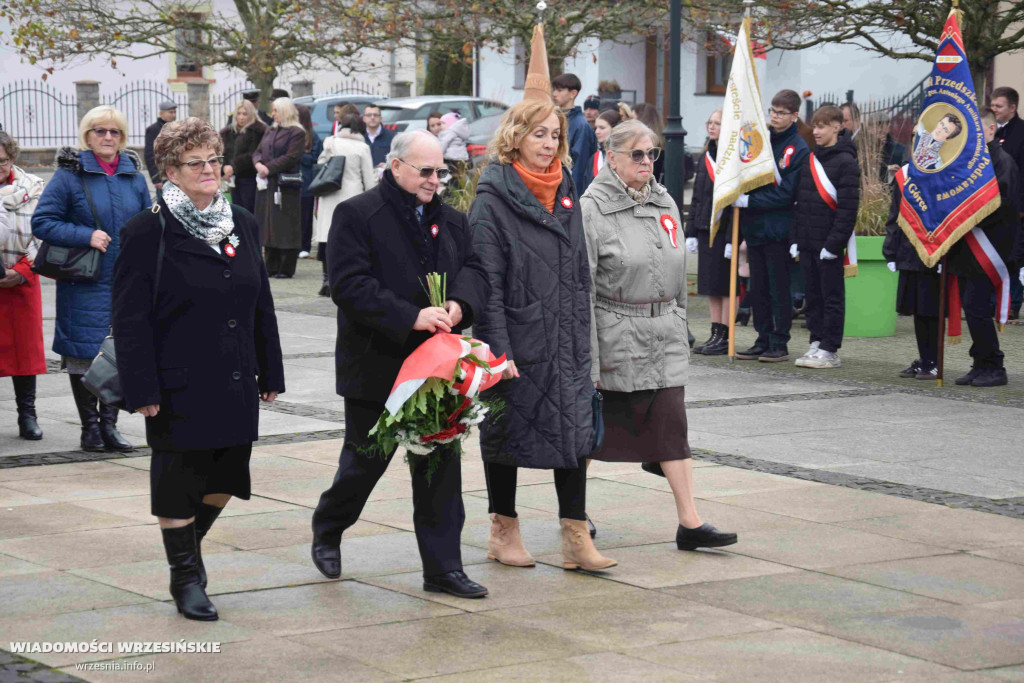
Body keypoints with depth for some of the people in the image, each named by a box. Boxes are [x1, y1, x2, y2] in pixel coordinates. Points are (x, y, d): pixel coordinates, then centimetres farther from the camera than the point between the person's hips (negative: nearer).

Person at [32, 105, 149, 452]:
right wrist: (86, 236, -16)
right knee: (85, 354, 0)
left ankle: (109, 422, 14)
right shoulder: (70, 175, -5)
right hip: (85, 284, -4)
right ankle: (90, 426, 11)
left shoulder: (133, 175, 9)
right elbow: (42, 222, -6)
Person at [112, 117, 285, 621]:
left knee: (226, 477, 11)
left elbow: (261, 306, 15)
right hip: (180, 386, -5)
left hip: (235, 384, 6)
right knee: (178, 479, 3)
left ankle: (190, 544, 37)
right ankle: (185, 576, 18)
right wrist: (143, 390, -15)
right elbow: (131, 319, -10)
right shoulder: (148, 233, -8)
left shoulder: (242, 225, 9)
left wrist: (270, 374, 13)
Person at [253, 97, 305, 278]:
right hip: (266, 184, 8)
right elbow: (258, 152, 15)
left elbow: (291, 157, -13)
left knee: (285, 227, -6)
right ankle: (272, 267, 15)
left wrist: (269, 168, -16)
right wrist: (259, 164, -7)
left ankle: (286, 268, -3)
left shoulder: (297, 133, -4)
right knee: (268, 226, 8)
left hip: (285, 186, -8)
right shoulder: (270, 132, 19)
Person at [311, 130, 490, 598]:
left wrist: (460, 304, -13)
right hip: (376, 365, -5)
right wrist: (412, 318, -24)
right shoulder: (356, 215, -8)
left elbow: (474, 269, 11)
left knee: (441, 467, 3)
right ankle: (327, 531, 35)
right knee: (366, 459, 8)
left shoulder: (450, 220, 12)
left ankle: (443, 568, 8)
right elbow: (349, 284, -17)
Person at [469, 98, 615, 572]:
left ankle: (576, 538, 1)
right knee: (507, 431, 6)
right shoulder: (493, 199, -10)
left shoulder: (565, 192, 11)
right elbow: (486, 282, -13)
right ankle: (503, 530, 20)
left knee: (575, 431, -1)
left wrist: (583, 334, 15)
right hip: (515, 340, -5)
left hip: (566, 342, 6)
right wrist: (497, 349, -19)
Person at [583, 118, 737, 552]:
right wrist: (586, 354, -14)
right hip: (613, 333, -5)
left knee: (672, 423, -1)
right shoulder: (593, 209, -9)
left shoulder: (664, 203, 10)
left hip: (663, 336, 5)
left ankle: (690, 523, -2)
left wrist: (677, 321, 17)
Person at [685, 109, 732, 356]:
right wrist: (691, 232, 12)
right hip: (705, 230, 8)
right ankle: (715, 335, 16)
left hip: (726, 231, -8)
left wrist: (732, 238, -19)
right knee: (710, 286, 10)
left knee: (726, 286, -3)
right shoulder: (705, 158, 14)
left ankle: (724, 338, 1)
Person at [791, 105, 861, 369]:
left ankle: (830, 350, 3)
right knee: (812, 295, 11)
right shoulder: (810, 159, 14)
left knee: (832, 296, -1)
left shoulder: (846, 162, -9)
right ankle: (816, 343, 18)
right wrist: (796, 238, 10)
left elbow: (848, 208, -14)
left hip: (829, 244, -7)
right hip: (808, 243, 7)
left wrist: (833, 243, -18)